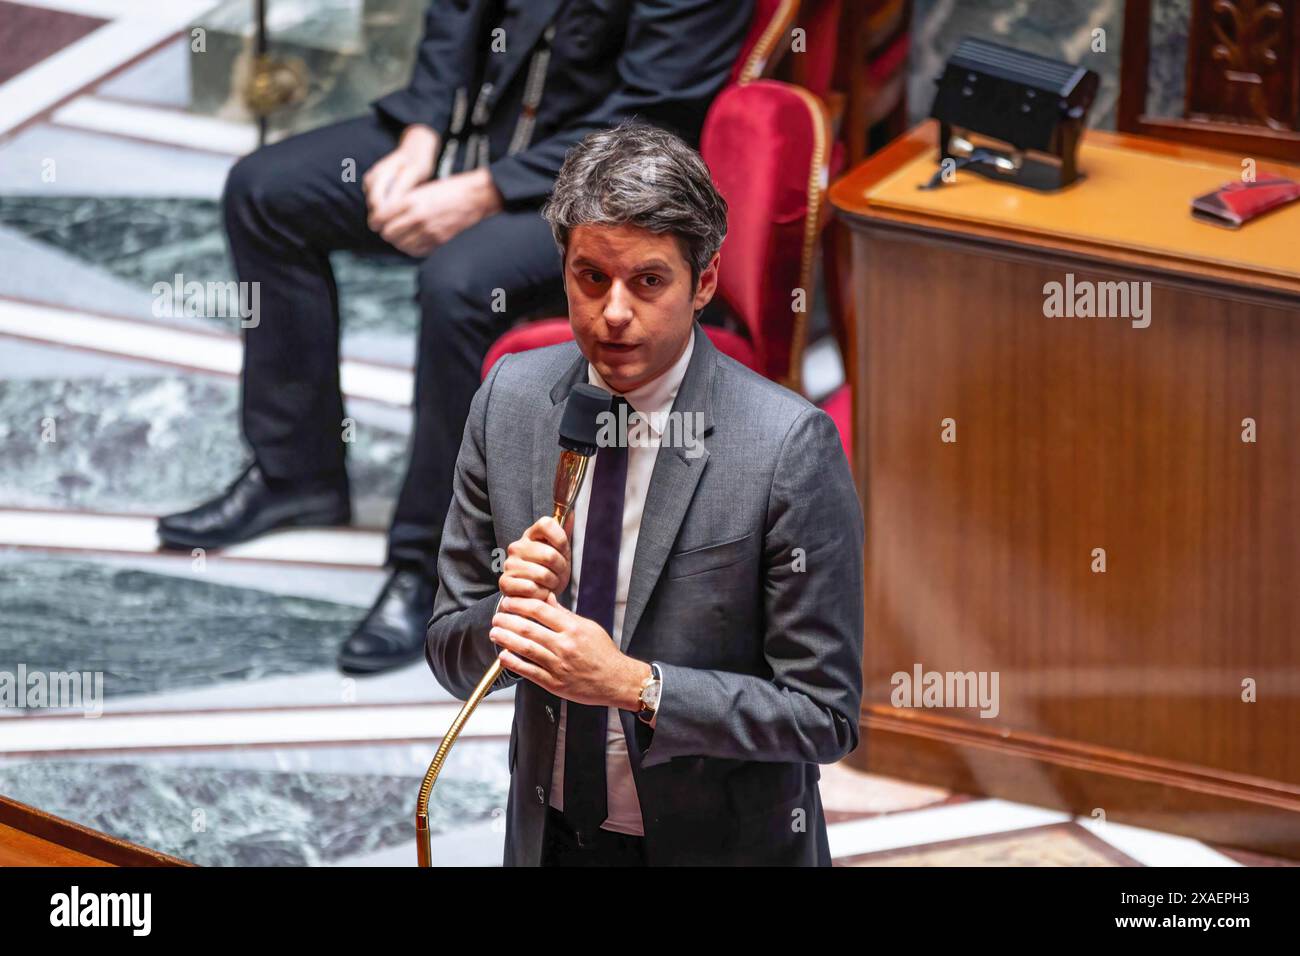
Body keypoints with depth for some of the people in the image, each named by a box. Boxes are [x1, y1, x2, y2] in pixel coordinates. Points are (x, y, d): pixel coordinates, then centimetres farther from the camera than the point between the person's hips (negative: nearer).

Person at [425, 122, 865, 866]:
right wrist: (510, 615, -22)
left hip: (722, 843, -4)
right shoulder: (509, 399, -7)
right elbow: (452, 654, -1)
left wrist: (635, 686, -26)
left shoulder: (791, 445, -20)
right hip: (548, 835, 4)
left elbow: (826, 715, -17)